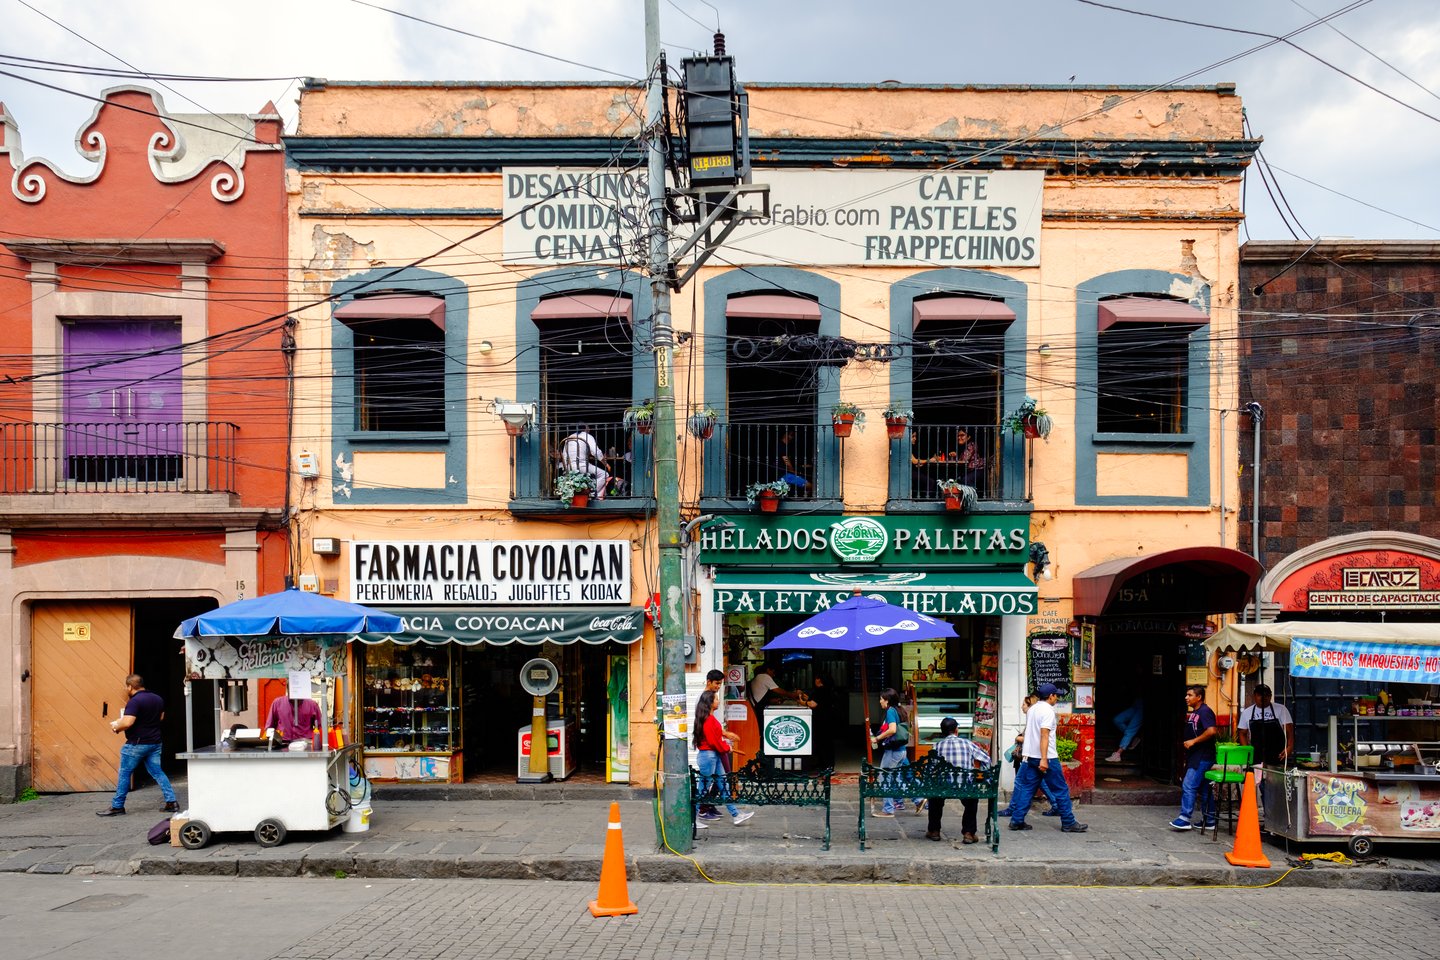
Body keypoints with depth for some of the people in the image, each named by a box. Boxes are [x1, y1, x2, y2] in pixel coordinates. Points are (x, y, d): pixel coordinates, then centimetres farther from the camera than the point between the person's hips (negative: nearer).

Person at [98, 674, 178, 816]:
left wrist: (116, 727, -7)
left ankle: (117, 807, 11)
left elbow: (127, 722, -26)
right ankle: (171, 802, 5)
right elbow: (161, 717, 21)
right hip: (155, 742, 8)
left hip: (136, 744, -7)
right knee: (157, 773, 11)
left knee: (124, 774, 4)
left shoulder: (134, 701, -17)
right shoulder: (157, 699, 9)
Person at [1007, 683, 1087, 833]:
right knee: (1061, 790, 2)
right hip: (1047, 757, -8)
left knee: (1027, 788, 8)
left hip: (1031, 757, 8)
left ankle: (1016, 821, 5)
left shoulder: (1032, 709, 14)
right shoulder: (1048, 711, -14)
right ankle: (1068, 823, 7)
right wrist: (1044, 759, -25)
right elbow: (1044, 735, -21)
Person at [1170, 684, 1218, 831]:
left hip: (1203, 757, -10)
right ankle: (1209, 821, 18)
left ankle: (1185, 819, -13)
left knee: (1188, 785, -14)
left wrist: (1193, 741, -19)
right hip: (1194, 756, 10)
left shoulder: (1205, 712, -13)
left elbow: (1211, 731, -26)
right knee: (1204, 789, 13)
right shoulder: (1192, 713, 17)